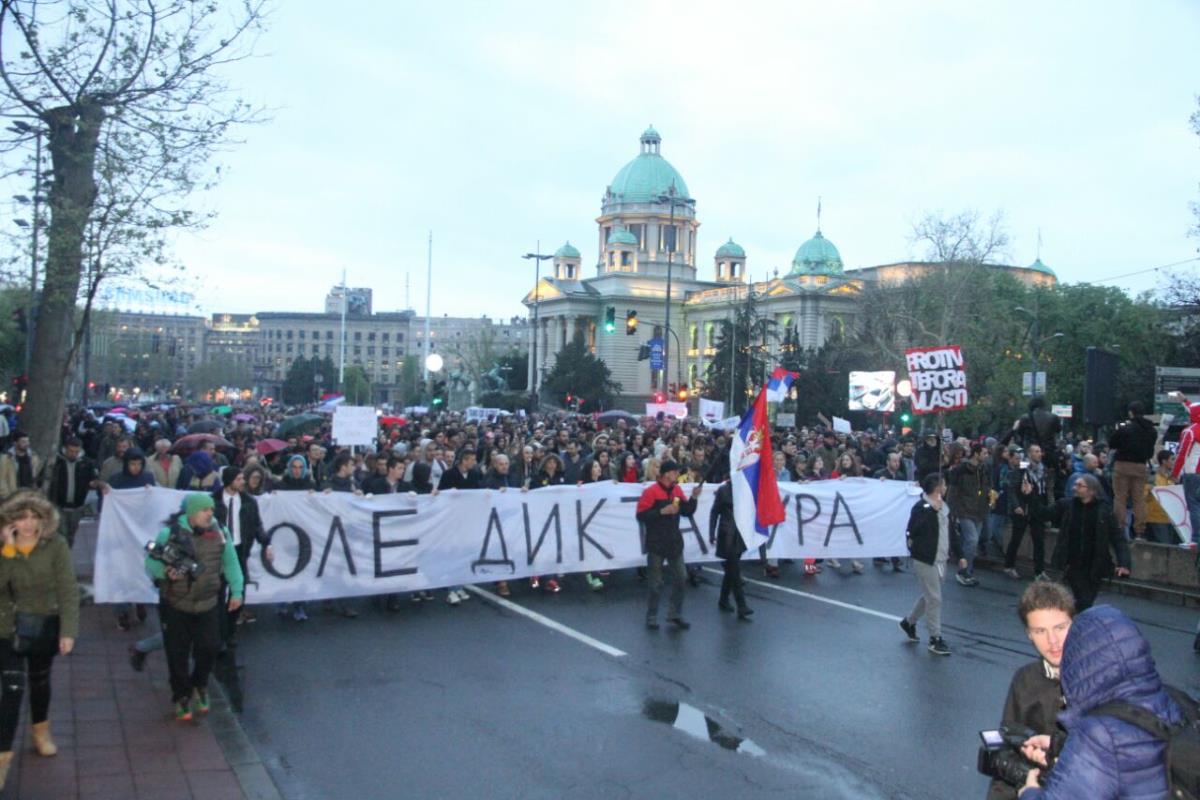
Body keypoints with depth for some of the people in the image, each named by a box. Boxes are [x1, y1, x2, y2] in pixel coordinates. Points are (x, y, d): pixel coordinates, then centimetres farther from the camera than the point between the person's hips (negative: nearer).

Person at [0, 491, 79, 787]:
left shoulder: (55, 544, -16)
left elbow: (68, 590, -14)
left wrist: (68, 631, -18)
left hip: (46, 626, 0)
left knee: (40, 681, 20)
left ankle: (41, 732, 44)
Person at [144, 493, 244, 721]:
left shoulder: (219, 533, -2)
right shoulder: (170, 533, -11)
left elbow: (230, 563, 7)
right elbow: (151, 562, -4)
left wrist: (236, 591, 5)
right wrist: (165, 571, -25)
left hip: (208, 606, 2)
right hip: (175, 606, -2)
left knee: (209, 649, 4)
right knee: (177, 654, 6)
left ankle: (199, 686, 33)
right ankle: (181, 697, 27)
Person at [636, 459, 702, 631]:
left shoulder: (677, 490, 6)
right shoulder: (651, 492, -14)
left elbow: (687, 512, 10)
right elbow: (641, 515, -19)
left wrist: (694, 498, -6)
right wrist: (662, 511, -25)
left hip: (675, 542, 6)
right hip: (656, 544, -6)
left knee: (680, 578, 9)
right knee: (655, 583, 2)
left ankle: (675, 614, 20)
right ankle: (651, 617, 14)